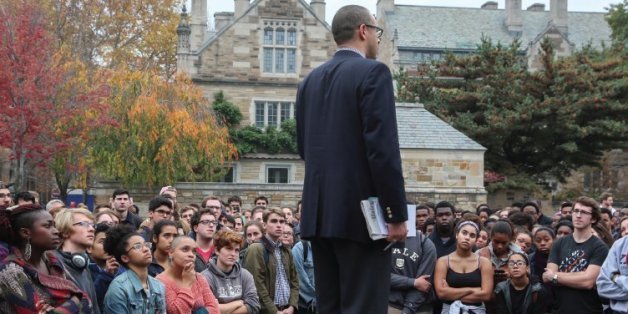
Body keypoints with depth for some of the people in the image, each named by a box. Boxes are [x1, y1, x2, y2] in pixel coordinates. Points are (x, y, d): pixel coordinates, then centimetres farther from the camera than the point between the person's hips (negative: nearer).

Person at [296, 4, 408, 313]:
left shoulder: (310, 80, 14)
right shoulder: (373, 72, -8)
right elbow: (383, 148, -15)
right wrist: (397, 213, -12)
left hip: (319, 210, 7)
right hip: (361, 211, -7)